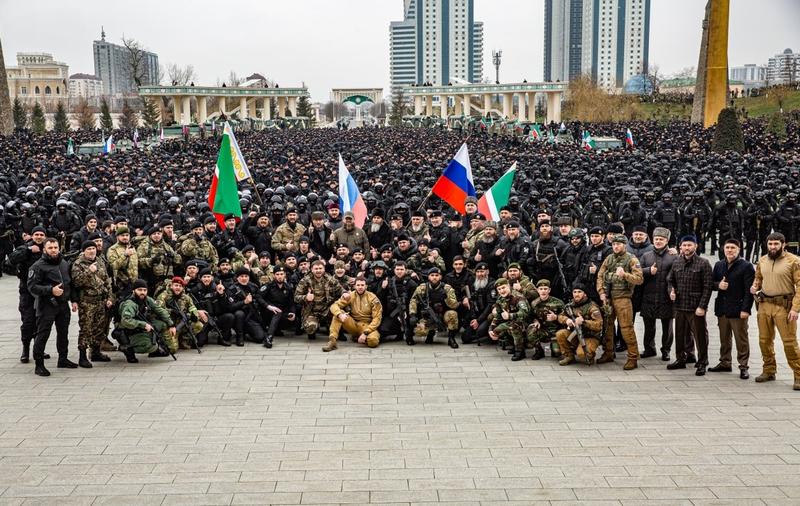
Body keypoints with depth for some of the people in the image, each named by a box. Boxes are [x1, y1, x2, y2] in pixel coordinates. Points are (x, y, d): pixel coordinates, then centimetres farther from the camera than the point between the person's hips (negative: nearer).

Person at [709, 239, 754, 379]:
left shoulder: (746, 266, -6)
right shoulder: (719, 265, 11)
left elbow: (749, 290, -10)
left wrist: (746, 309, -16)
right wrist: (718, 285, -7)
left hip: (738, 309, -5)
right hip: (722, 308, 6)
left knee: (741, 340, 0)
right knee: (724, 339, 13)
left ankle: (743, 367, 6)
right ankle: (724, 363, 24)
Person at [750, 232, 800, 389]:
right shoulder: (762, 261, 10)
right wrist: (754, 286, 4)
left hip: (784, 306, -5)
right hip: (764, 305, 6)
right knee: (764, 340, 11)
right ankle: (769, 371, 25)